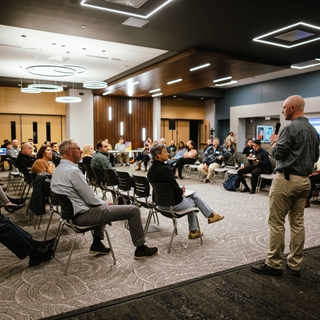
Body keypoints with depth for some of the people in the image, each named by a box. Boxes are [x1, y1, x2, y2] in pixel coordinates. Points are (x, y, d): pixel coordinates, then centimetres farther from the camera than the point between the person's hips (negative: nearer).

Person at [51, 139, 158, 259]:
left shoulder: (57, 170, 7)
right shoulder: (73, 171, -23)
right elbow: (90, 198, -20)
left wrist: (102, 203, 13)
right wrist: (104, 204, 0)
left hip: (72, 211, 10)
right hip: (83, 214, -10)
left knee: (101, 206, 39)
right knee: (133, 210, -5)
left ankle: (97, 244, 32)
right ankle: (140, 248, 11)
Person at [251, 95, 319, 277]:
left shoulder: (291, 128, -13)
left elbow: (277, 153, -14)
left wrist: (275, 142, 4)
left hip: (287, 179, -8)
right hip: (305, 180, 9)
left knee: (277, 222, -1)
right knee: (298, 222, 11)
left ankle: (274, 264, 5)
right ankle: (295, 265, 17)